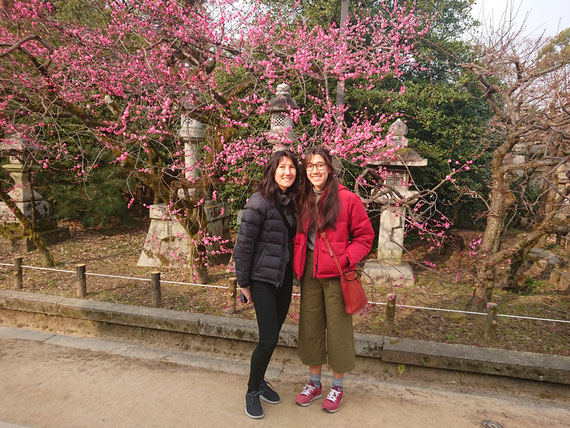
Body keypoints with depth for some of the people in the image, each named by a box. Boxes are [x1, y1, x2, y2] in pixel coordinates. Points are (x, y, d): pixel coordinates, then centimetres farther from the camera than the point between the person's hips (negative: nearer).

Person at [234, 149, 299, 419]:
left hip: (285, 278, 6)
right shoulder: (260, 202, -16)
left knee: (273, 334, 15)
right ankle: (252, 391, 21)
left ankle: (259, 380, 38)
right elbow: (244, 244, -14)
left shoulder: (293, 201, 5)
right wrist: (244, 283, -9)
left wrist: (295, 273, 10)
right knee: (268, 339, -4)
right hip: (263, 278, -6)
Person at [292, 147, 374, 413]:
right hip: (309, 274, 5)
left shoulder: (347, 199, -9)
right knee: (310, 328, 15)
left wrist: (346, 259, -18)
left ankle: (337, 387, 30)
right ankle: (314, 384, 36)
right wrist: (297, 266, 2)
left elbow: (365, 236, -5)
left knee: (338, 329, 8)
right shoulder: (302, 200, 5)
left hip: (335, 275, -5)